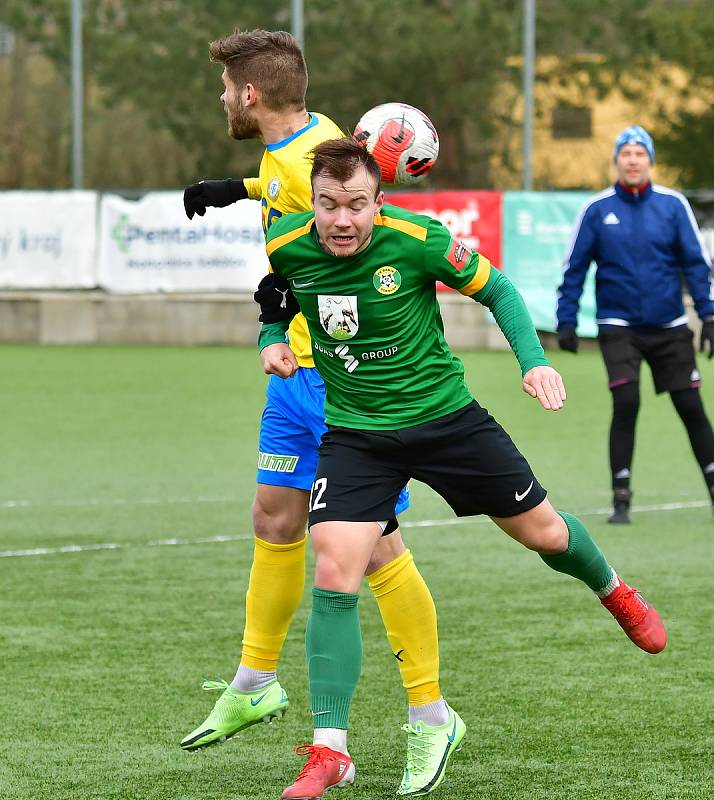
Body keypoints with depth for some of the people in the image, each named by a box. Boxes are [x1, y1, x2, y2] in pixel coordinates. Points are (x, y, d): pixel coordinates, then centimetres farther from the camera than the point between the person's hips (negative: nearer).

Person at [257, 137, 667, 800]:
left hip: (443, 415, -1)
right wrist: (272, 343, -9)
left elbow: (495, 289, -5)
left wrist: (533, 360, -17)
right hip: (354, 433, 1)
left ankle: (615, 594, 49)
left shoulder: (417, 240, -21)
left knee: (543, 532, 11)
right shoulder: (285, 247, -12)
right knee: (333, 577, -15)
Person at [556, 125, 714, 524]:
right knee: (626, 404, -14)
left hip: (669, 327, 1)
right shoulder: (596, 210, -1)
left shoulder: (673, 204, -1)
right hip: (619, 326, -1)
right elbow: (574, 268, 4)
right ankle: (621, 498, -3)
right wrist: (566, 322, 0)